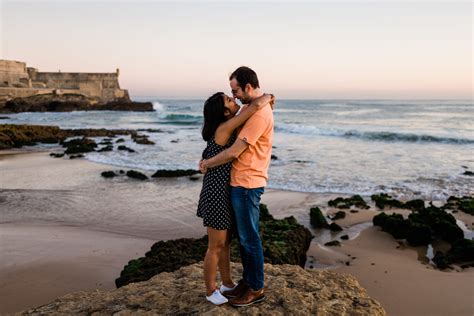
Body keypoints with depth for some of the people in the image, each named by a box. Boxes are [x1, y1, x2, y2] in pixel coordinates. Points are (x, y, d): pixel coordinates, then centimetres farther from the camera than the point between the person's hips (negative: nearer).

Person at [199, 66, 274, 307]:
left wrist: (207, 164, -6)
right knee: (243, 236, 18)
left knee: (249, 238, 3)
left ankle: (256, 289, 19)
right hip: (240, 182, 10)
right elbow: (237, 146, 21)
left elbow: (234, 152, -21)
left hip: (247, 184, -10)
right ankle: (247, 281, 32)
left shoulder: (260, 113, -20)